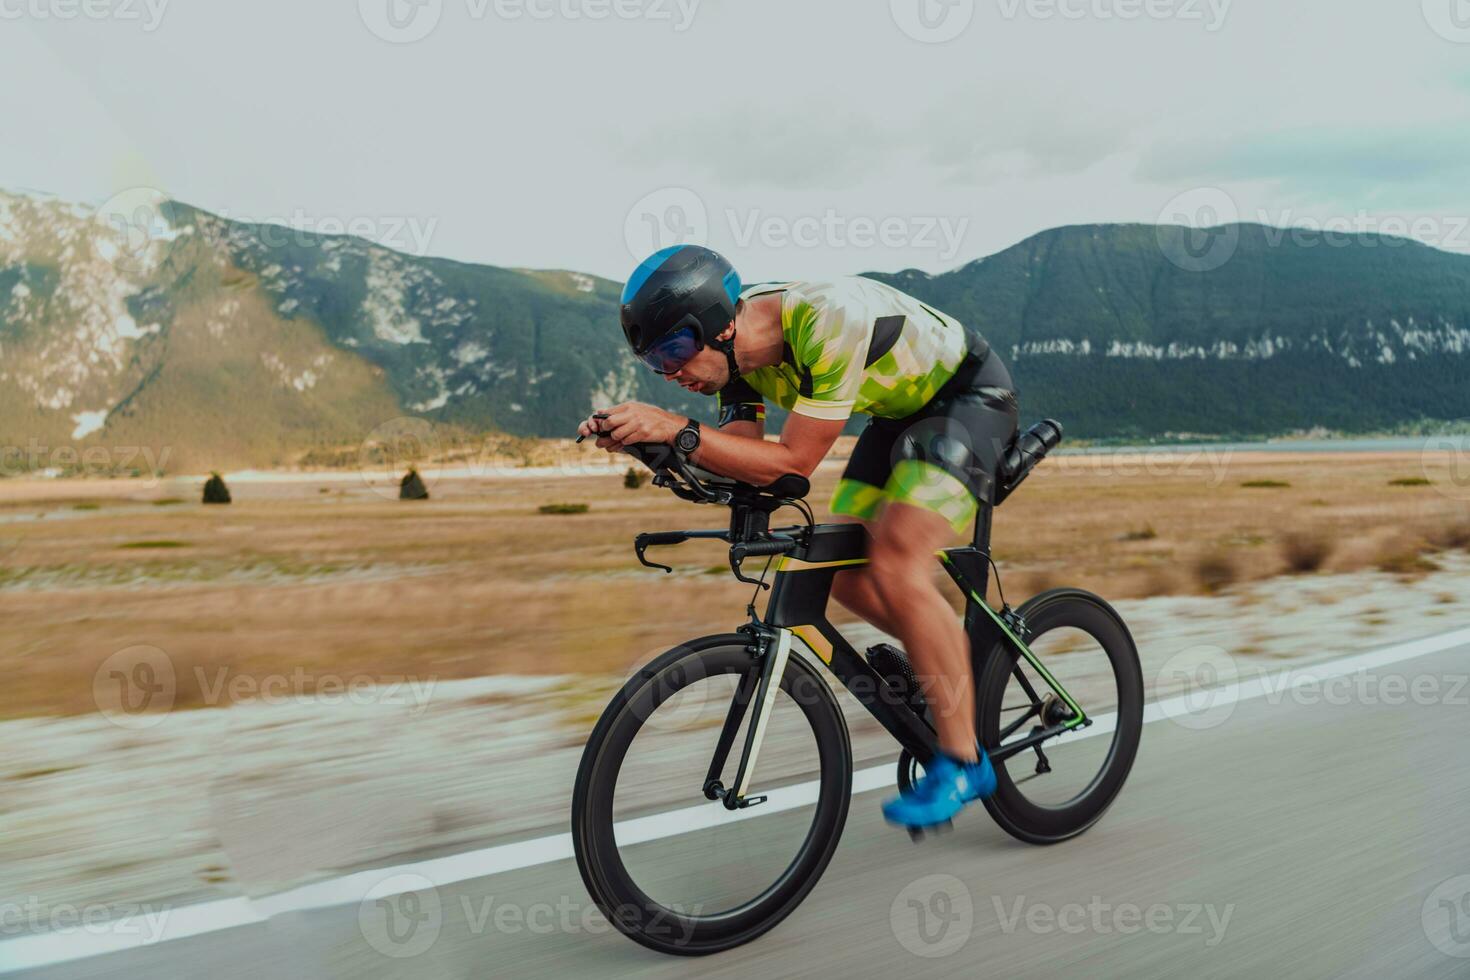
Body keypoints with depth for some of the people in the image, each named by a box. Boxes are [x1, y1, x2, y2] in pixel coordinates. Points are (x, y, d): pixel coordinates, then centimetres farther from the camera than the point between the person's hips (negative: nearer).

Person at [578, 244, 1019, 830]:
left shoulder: (827, 321, -36)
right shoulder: (736, 347, -11)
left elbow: (794, 462, -35)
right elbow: (743, 462, -15)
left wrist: (678, 429, -41)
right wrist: (642, 438, -28)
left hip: (971, 395, -8)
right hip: (902, 409, 8)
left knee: (894, 567, -23)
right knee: (844, 573, -1)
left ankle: (962, 761, -10)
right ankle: (955, 661, 22)